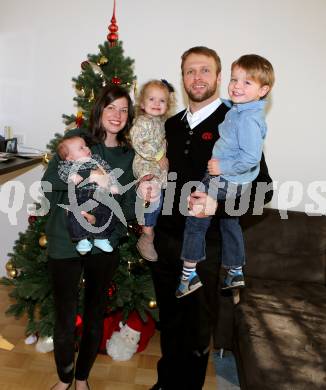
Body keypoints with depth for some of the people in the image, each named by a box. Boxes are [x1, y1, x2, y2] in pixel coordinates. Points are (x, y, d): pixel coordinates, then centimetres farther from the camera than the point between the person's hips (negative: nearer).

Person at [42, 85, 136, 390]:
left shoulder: (129, 156, 4)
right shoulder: (77, 138, -3)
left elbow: (130, 205, 2)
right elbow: (48, 182, -7)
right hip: (65, 243, -2)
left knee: (95, 316, 16)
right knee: (64, 318, 7)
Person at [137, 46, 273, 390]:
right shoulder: (171, 126, 9)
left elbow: (261, 188, -13)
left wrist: (219, 203, -29)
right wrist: (148, 187, -1)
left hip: (207, 247, -5)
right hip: (165, 241, 6)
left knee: (197, 331, 13)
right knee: (169, 323, 22)